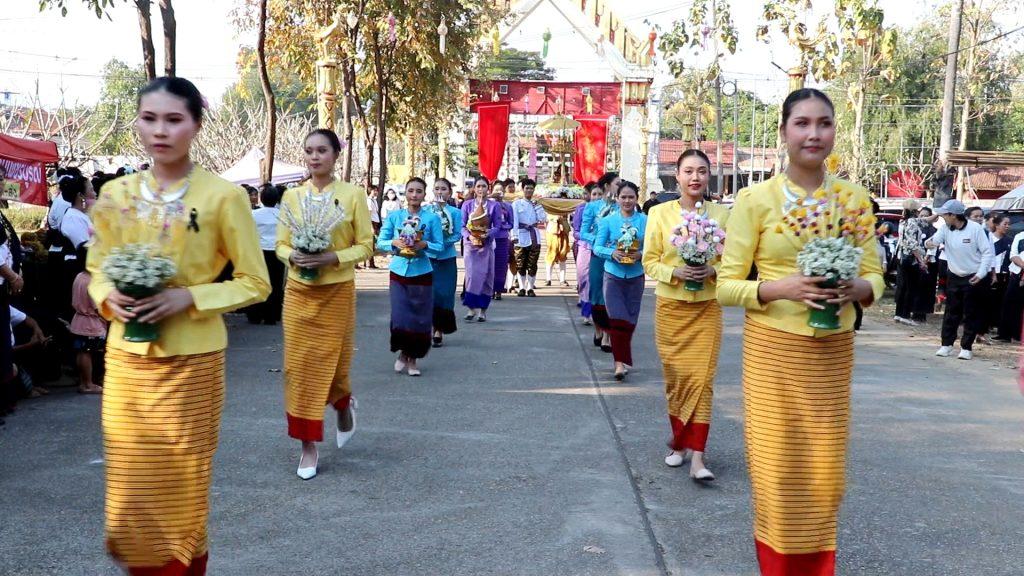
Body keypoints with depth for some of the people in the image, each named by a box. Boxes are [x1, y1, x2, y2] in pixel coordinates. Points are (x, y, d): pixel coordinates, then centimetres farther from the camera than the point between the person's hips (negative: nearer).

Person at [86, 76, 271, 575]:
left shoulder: (223, 196, -9)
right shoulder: (116, 194, 3)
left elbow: (255, 283, -5)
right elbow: (96, 268, 14)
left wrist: (188, 297, -19)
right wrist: (107, 295, -8)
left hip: (191, 361, -3)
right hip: (125, 359, 4)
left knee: (182, 486, 9)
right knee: (129, 489, 11)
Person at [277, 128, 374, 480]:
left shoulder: (352, 194, -4)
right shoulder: (292, 196, 4)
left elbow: (365, 245, -4)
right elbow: (280, 244, 7)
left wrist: (332, 258, -19)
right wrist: (293, 256, -15)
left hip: (337, 292, -2)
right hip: (298, 292, 2)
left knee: (331, 362, 5)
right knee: (299, 366, 2)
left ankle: (344, 405, 41)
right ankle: (308, 446, 12)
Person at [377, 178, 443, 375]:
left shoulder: (432, 218, 1)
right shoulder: (394, 216, 4)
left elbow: (440, 246, 0)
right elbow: (380, 242, 4)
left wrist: (425, 245, -18)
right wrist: (394, 243, -16)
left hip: (422, 274, 0)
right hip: (399, 272, 0)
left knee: (420, 318, 3)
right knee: (400, 317, -5)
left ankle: (412, 358, 22)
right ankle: (403, 353, 22)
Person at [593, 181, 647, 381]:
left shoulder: (645, 221, 0)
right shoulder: (608, 220, 0)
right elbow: (597, 247, 0)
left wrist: (641, 255, -19)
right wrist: (612, 253, -18)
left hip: (635, 276, 1)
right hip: (613, 276, -1)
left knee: (630, 321, 10)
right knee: (617, 319, -11)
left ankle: (622, 360, 29)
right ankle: (621, 362, -10)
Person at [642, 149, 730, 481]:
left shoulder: (721, 214, 1)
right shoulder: (659, 213, 0)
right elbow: (650, 261, 1)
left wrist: (712, 271, -14)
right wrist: (675, 272, -17)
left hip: (707, 307, 0)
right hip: (670, 306, 0)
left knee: (702, 378, -7)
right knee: (675, 377, 8)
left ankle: (697, 456, -6)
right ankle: (679, 443, 26)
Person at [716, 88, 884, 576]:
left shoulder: (854, 200, 4)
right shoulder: (756, 199, -6)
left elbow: (874, 276, 9)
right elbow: (727, 285, -5)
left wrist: (856, 288, -13)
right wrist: (782, 287, -21)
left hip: (833, 352, 3)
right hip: (772, 350, -3)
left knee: (825, 477, 10)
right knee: (778, 475, 3)